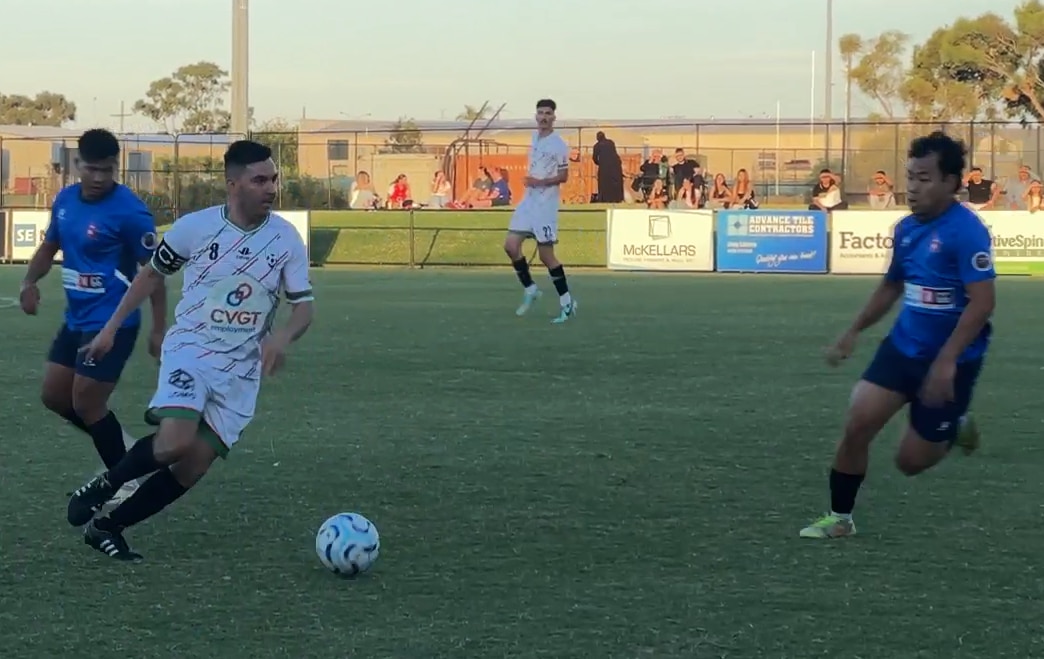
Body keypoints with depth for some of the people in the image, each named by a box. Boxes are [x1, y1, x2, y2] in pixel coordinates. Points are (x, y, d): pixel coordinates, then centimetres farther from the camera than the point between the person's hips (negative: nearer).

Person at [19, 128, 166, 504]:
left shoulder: (129, 211, -19)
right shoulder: (65, 199, 3)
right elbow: (50, 245, 19)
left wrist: (159, 330, -15)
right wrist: (30, 282, -1)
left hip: (112, 324, -8)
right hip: (76, 319, 8)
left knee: (86, 404, -5)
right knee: (54, 396, 12)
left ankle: (124, 482, 12)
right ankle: (119, 448, 29)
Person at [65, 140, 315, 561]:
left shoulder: (286, 239, -3)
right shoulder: (195, 227, -7)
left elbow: (303, 306, 0)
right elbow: (152, 273, 10)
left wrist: (282, 337, -22)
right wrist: (111, 328, 11)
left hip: (241, 371, 3)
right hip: (190, 351, -3)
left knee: (193, 467, -3)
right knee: (175, 443, -28)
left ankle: (108, 527, 13)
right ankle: (105, 485, 0)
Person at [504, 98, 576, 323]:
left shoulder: (558, 145, -13)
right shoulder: (535, 137, 10)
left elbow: (563, 177, -11)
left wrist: (540, 182, -23)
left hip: (546, 204, -7)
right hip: (528, 201, 7)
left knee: (546, 255, -5)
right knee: (511, 245, -2)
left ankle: (567, 302, 5)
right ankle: (530, 289, 14)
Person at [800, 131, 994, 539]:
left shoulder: (966, 231, -21)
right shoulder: (907, 228, 3)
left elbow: (982, 302, -25)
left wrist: (946, 361, -30)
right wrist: (854, 333, 17)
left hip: (951, 361, -6)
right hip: (903, 348, 6)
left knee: (911, 460, 3)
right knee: (857, 424, -7)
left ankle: (954, 430, 36)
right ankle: (840, 518, 9)